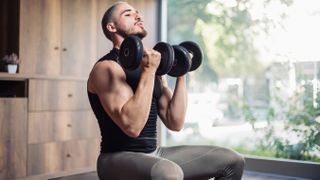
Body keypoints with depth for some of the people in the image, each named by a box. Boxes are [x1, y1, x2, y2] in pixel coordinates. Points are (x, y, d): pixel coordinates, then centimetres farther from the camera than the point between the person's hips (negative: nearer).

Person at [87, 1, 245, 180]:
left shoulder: (151, 66, 12)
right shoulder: (107, 67, -11)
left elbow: (175, 123, 7)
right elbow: (132, 126, -25)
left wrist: (181, 75, 4)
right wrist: (148, 72, -24)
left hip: (154, 154, 8)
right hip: (119, 159, -8)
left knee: (232, 160, 3)